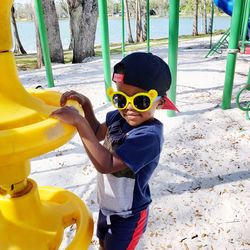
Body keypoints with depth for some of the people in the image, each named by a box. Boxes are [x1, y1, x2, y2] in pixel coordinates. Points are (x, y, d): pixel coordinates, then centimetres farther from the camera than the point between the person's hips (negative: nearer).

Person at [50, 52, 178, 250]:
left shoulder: (150, 135, -35)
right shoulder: (118, 116, -12)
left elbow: (105, 164, -38)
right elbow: (98, 133, 6)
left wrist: (79, 122, -41)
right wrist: (85, 104, -10)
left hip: (128, 215, -7)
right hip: (108, 204, 8)